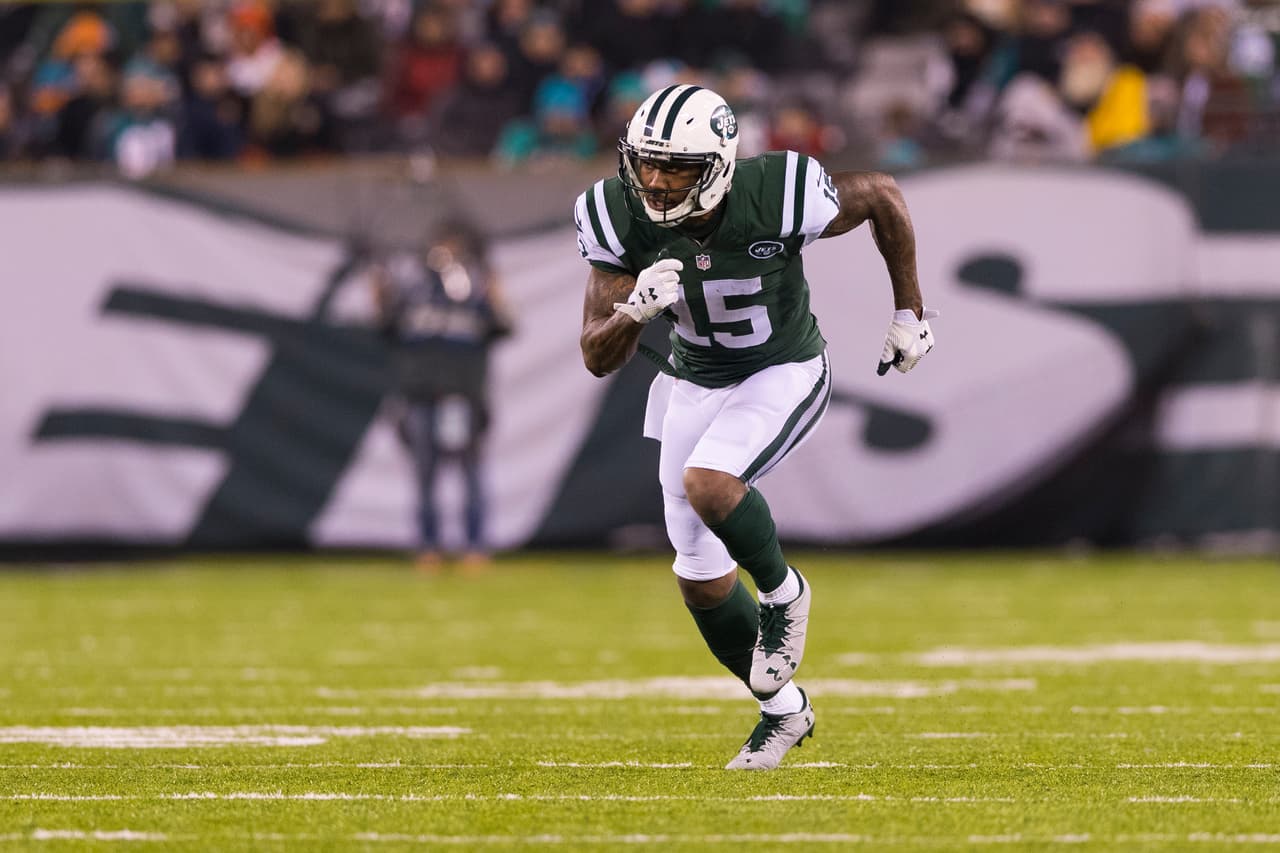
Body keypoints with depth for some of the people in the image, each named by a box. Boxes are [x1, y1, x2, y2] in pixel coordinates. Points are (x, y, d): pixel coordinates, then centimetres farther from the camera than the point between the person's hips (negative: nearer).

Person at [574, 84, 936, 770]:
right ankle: (783, 709, 28)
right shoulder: (620, 218, -19)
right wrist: (634, 310, -37)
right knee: (699, 576, 6)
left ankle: (781, 591, -2)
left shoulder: (778, 198, -29)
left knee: (707, 483, -32)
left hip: (784, 374, -4)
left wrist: (909, 313, 0)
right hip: (696, 382, 5)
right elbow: (597, 358, -15)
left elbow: (882, 197, -8)